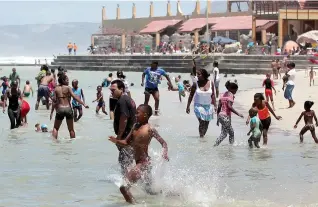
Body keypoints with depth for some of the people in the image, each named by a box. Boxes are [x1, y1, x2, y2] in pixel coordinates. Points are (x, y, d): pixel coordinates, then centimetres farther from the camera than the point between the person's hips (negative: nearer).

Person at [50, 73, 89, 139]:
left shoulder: (56, 89, 5)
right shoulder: (67, 88, -2)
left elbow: (54, 101, 4)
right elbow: (74, 97, -11)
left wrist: (51, 112, 9)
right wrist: (84, 104, -13)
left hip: (60, 109, 1)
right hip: (68, 108, -1)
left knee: (55, 128, 14)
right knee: (71, 129, 10)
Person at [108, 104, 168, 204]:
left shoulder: (150, 129, -13)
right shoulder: (135, 126, 8)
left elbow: (163, 142, -10)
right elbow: (126, 143, 11)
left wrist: (164, 153, -29)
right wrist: (117, 141, -9)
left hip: (144, 163, -9)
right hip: (138, 163, 9)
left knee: (124, 187, -20)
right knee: (151, 189, 27)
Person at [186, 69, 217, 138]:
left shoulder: (210, 83, -5)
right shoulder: (196, 84, -9)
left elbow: (213, 95, 3)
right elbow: (191, 95, 0)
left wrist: (215, 105, 2)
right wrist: (188, 106, 1)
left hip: (208, 106, 3)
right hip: (199, 106, -3)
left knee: (206, 123, 8)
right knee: (202, 122, -15)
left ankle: (203, 135, 25)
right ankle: (201, 136, -7)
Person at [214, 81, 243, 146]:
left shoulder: (224, 94, 14)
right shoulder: (231, 95, -9)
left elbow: (219, 106, 13)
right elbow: (229, 106, -22)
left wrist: (218, 118, 17)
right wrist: (238, 114, -20)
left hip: (221, 115, 9)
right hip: (226, 116, -9)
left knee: (231, 132, 18)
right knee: (224, 134, -2)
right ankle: (215, 145, -5)